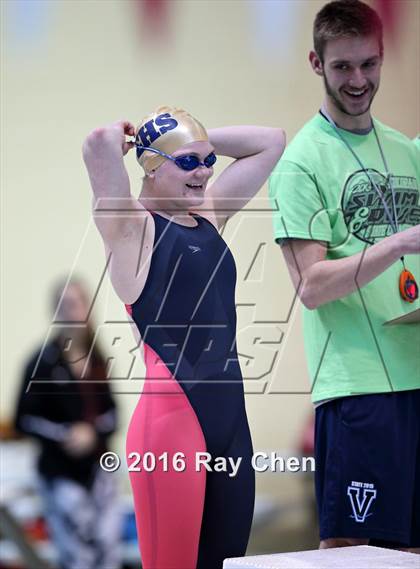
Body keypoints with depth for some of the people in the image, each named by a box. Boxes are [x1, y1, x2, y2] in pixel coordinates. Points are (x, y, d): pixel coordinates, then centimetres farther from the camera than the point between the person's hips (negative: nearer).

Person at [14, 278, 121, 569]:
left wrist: (94, 430, -7)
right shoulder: (43, 362, -9)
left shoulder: (97, 360, 5)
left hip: (99, 467, 5)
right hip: (61, 472, -5)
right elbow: (25, 419, -9)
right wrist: (64, 435, -22)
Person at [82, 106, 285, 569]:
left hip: (229, 413, 8)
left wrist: (200, 139, 15)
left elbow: (270, 142, 25)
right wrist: (120, 138, -1)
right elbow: (98, 142, -22)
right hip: (170, 415, -8)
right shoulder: (131, 226, -5)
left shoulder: (209, 215, 16)